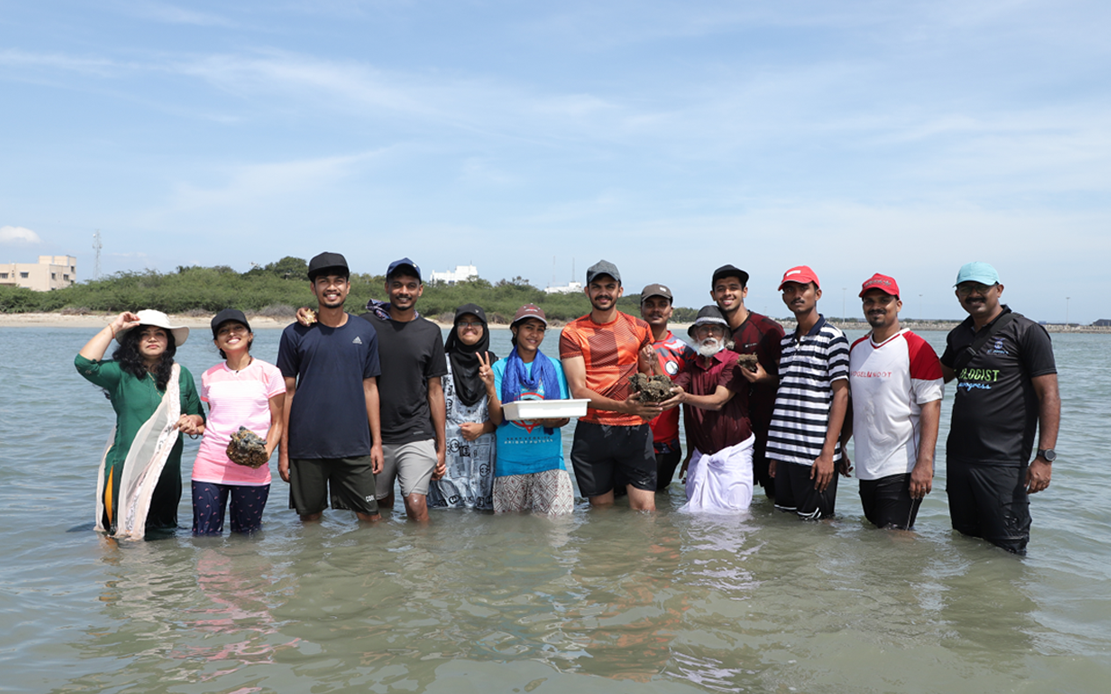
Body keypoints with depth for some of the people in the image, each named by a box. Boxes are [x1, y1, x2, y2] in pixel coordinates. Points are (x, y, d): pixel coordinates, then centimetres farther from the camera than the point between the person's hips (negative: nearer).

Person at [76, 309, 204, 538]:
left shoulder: (181, 375, 10)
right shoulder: (121, 373, -2)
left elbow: (198, 415, 17)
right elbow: (84, 363, -20)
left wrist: (192, 421, -7)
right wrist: (113, 327, -13)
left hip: (168, 471, 4)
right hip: (127, 470, -3)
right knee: (125, 538, 2)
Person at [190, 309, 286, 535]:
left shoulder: (269, 373, 3)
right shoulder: (209, 376, 12)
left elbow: (278, 422, 3)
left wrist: (266, 452, -13)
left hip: (252, 469, -2)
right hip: (210, 465, 2)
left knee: (246, 535, 5)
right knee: (205, 536, 3)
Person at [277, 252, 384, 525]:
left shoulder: (365, 332, 7)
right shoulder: (295, 334, 2)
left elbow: (369, 388, 9)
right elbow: (287, 392, 3)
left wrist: (377, 442, 5)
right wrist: (283, 450, 1)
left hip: (354, 447, 1)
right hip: (306, 448, -1)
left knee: (371, 518, 1)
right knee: (310, 517, 9)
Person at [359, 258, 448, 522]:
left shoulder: (430, 332, 6)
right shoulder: (366, 325, 2)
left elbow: (435, 390, 8)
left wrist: (442, 446, 6)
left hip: (417, 436, 0)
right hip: (374, 435, 1)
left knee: (416, 504, -13)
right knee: (380, 506, 11)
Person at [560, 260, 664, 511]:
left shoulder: (639, 328, 11)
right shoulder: (572, 333, 2)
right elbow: (578, 390, -7)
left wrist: (650, 368, -8)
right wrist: (623, 406, -21)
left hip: (635, 429, 1)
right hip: (592, 431, -1)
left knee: (645, 508, -5)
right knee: (601, 509, 7)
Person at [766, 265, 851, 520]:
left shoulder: (833, 337, -5)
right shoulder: (785, 342, 15)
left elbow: (841, 394, -11)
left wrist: (828, 453, -17)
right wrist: (775, 453, 14)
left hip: (815, 456, -6)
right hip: (784, 452, 7)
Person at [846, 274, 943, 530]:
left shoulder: (917, 348, -8)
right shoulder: (856, 348, 12)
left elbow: (931, 405, -14)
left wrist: (925, 462, -20)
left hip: (902, 469, -7)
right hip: (866, 468, 7)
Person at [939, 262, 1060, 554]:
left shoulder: (1026, 332, -6)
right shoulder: (958, 336, 13)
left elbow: (1049, 395, -10)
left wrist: (1045, 457, -17)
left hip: (1003, 463, -6)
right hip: (958, 458, 6)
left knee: (1006, 552, -1)